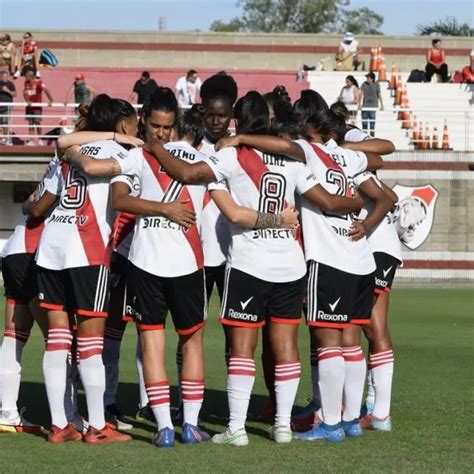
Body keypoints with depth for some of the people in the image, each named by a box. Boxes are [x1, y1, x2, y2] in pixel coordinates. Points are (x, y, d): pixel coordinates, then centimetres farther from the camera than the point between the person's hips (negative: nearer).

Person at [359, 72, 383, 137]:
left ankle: (372, 136, 1)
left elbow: (379, 95, 5)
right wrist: (360, 104, -15)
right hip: (365, 107, 1)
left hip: (373, 107, -1)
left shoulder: (376, 85, 0)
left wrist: (381, 105, 5)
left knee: (372, 123, -5)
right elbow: (361, 94, -6)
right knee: (364, 123, 2)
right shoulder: (364, 85, 0)